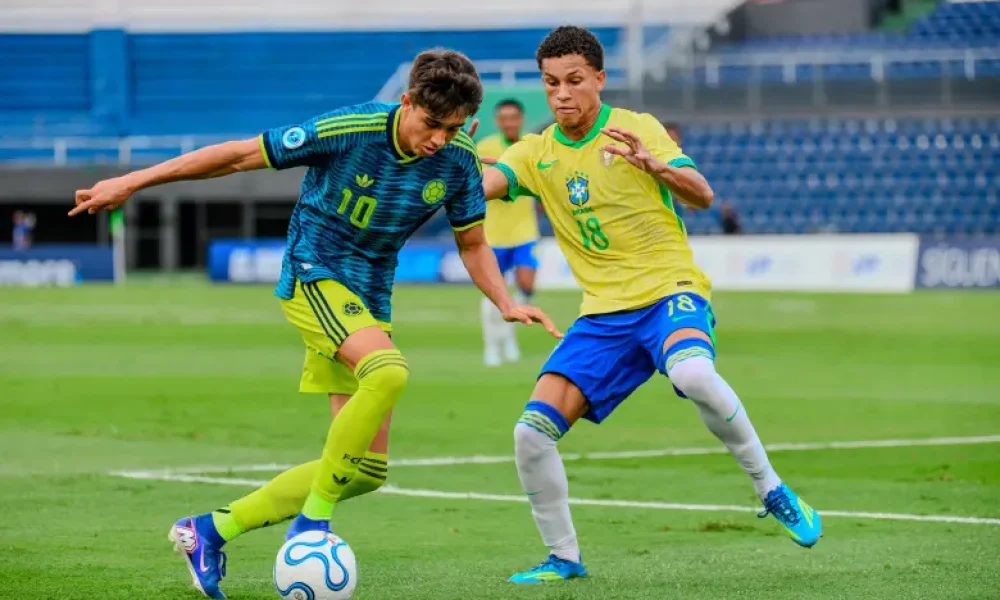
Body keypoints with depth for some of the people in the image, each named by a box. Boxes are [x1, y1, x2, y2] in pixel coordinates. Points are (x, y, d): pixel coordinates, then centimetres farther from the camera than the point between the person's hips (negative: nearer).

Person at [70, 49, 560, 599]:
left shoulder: (459, 161, -5)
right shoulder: (348, 130, -20)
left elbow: (472, 245, 11)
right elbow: (242, 155, -12)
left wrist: (506, 303, -8)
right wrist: (134, 181, -9)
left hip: (367, 301, 6)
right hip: (312, 275, -6)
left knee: (367, 470, 1)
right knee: (389, 371, -35)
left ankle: (211, 530, 13)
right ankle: (313, 519, -23)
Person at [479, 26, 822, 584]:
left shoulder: (637, 128, -2)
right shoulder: (537, 152, 8)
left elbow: (702, 195, -12)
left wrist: (654, 164, -32)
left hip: (670, 291, -4)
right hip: (604, 315, 4)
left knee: (692, 373, -38)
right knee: (533, 430, -11)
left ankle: (772, 491, -20)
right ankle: (564, 558, 7)